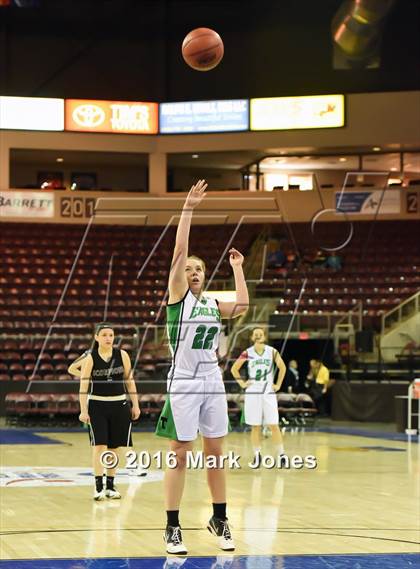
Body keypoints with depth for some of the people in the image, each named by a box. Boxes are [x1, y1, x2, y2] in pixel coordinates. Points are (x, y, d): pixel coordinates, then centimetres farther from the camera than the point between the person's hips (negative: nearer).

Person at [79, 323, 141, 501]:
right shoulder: (90, 359, -6)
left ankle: (110, 485, 17)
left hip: (119, 406, 3)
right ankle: (98, 486, -10)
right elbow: (83, 386, -6)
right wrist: (83, 411, -14)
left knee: (114, 447, 7)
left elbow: (129, 381, 7)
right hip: (97, 406, -3)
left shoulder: (122, 355, 1)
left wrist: (135, 405, 5)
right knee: (99, 445, -11)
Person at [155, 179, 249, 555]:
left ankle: (219, 520, 20)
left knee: (216, 453, 9)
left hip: (212, 382, 5)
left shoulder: (213, 303, 12)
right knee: (180, 456, -2)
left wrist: (237, 268, 6)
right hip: (183, 383, -5)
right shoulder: (178, 296, -2)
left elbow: (243, 306, -4)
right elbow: (179, 252, -12)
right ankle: (173, 527, 4)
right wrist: (188, 209, -16)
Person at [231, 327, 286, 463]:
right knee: (255, 426, 3)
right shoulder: (247, 353, 1)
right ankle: (257, 455, 11)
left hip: (268, 393, -1)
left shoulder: (272, 351, 0)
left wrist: (278, 384, 4)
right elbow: (234, 369, 9)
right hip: (252, 394, 1)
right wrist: (241, 383, 1)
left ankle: (281, 454, 0)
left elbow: (282, 367, 9)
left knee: (273, 425, -4)